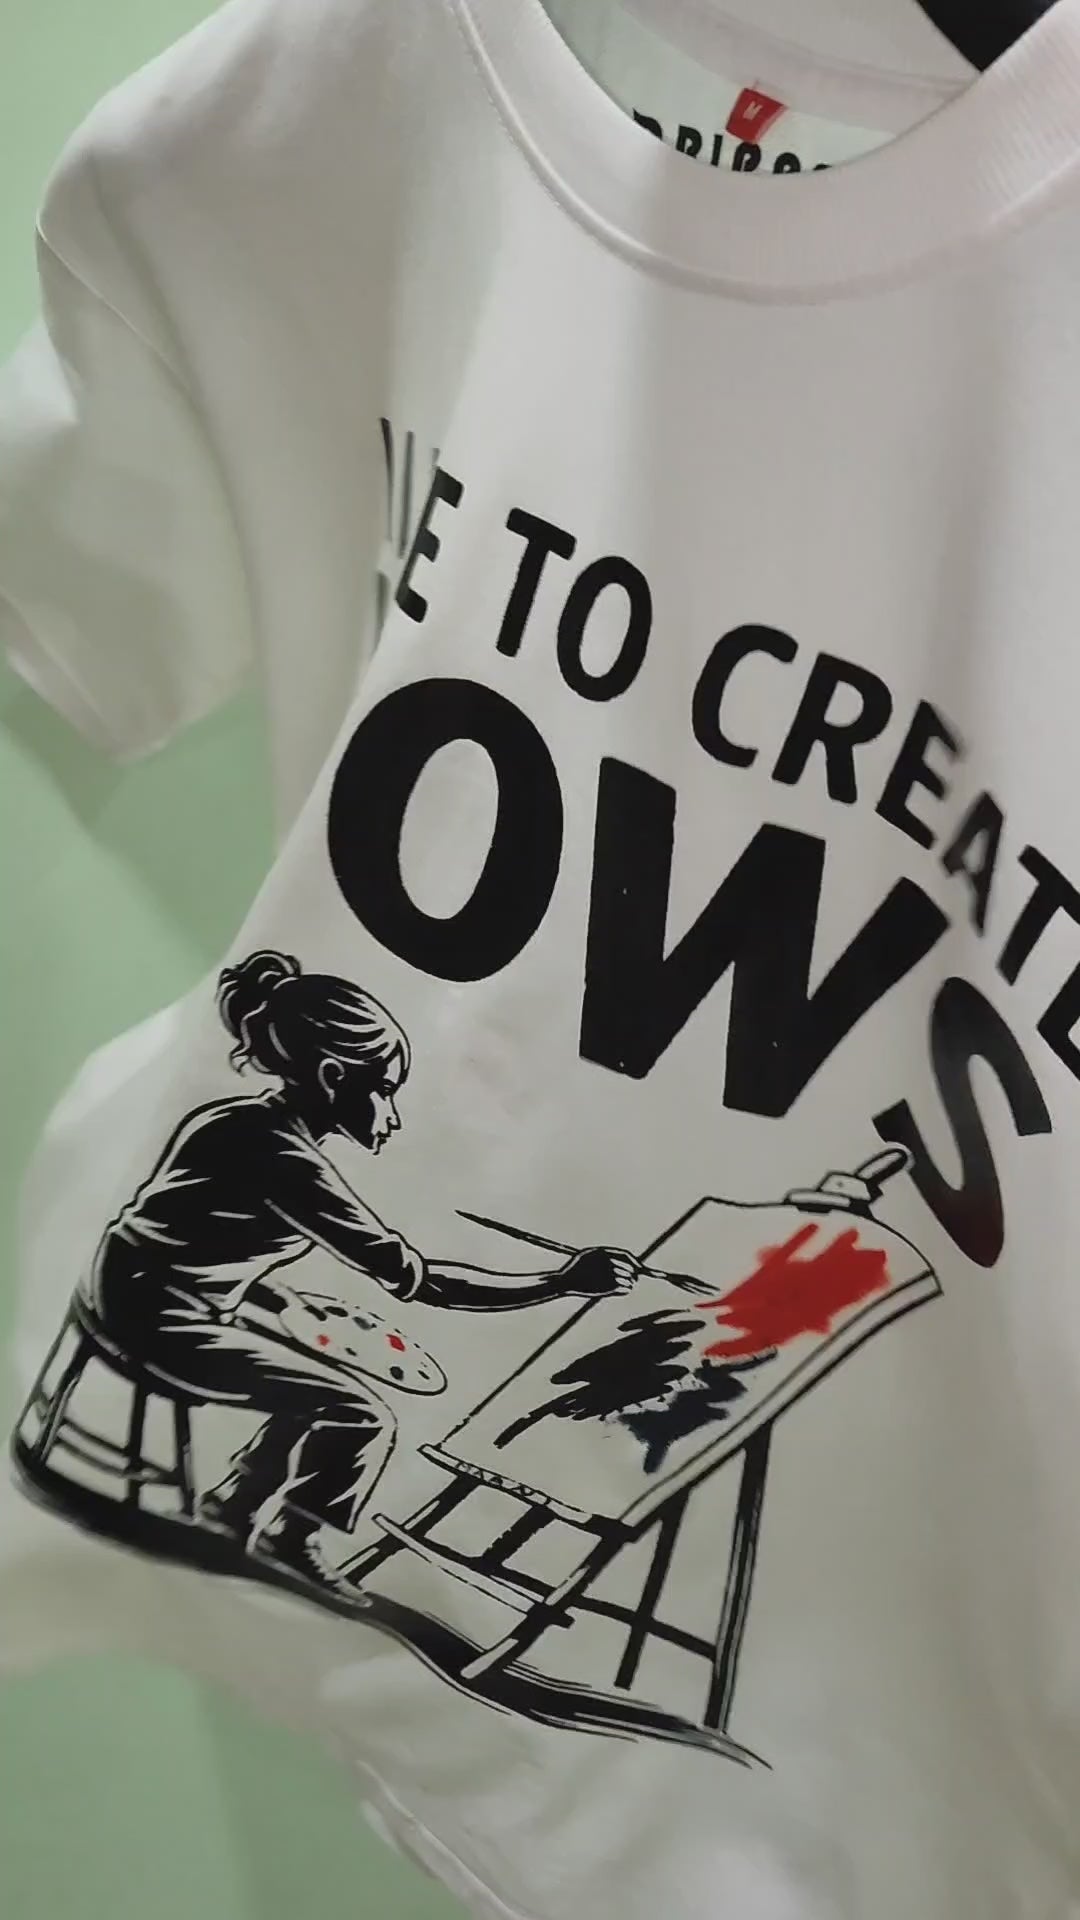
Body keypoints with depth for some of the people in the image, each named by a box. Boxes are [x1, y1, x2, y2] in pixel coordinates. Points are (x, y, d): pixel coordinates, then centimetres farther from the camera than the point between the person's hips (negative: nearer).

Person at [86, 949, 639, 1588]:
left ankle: (231, 1513, 31)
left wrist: (290, 1302, 9)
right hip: (162, 1319, -10)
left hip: (144, 1290, 10)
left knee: (326, 1394, 18)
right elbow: (413, 1275, -26)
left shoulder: (246, 1118, 3)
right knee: (363, 1418, -8)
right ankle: (286, 1549, 11)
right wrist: (564, 1282, -24)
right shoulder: (284, 1157, -26)